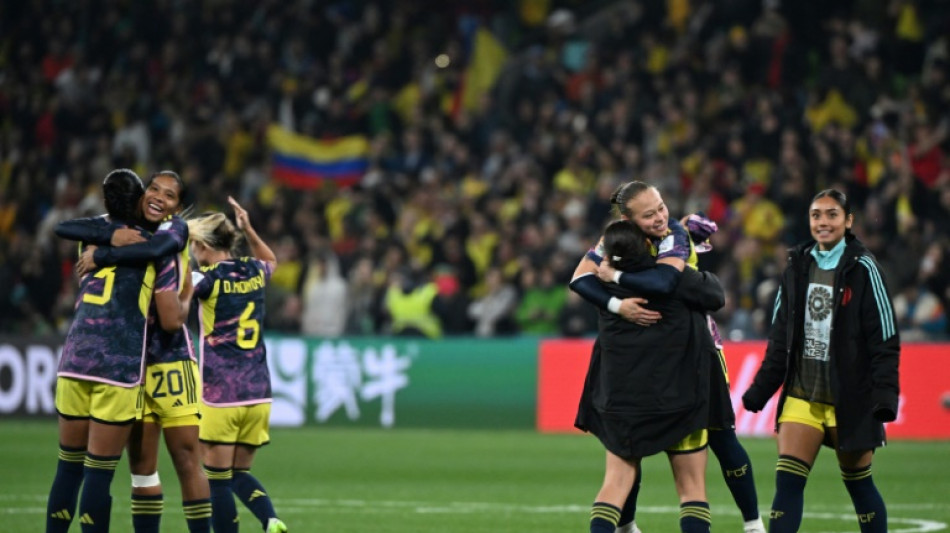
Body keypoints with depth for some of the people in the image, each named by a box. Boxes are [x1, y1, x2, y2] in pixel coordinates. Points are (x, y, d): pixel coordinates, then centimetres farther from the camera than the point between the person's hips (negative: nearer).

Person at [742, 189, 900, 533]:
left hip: (849, 398, -4)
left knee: (858, 485, 7)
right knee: (787, 482, -6)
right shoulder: (798, 267, 8)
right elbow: (780, 336, 14)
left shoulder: (862, 268, -6)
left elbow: (885, 340, -8)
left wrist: (885, 394, -17)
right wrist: (762, 387, 9)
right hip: (802, 395, 4)